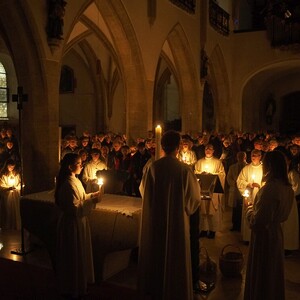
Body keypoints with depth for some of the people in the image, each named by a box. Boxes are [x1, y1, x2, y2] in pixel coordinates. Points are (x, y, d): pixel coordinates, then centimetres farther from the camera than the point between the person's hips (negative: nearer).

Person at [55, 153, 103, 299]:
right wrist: (93, 201, -25)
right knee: (74, 257, 7)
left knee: (79, 255, 20)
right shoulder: (68, 184, -24)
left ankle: (79, 283, 37)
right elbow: (75, 209, -26)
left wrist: (94, 195, 1)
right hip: (72, 225, -9)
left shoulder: (75, 180, 7)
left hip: (78, 223, 10)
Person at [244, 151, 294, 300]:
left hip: (264, 235, -8)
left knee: (260, 274, 10)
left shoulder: (270, 188, -26)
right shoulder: (288, 188, 0)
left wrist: (249, 207, -5)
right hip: (277, 233, 8)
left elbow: (256, 221, -25)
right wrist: (255, 205, 11)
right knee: (273, 272, 24)